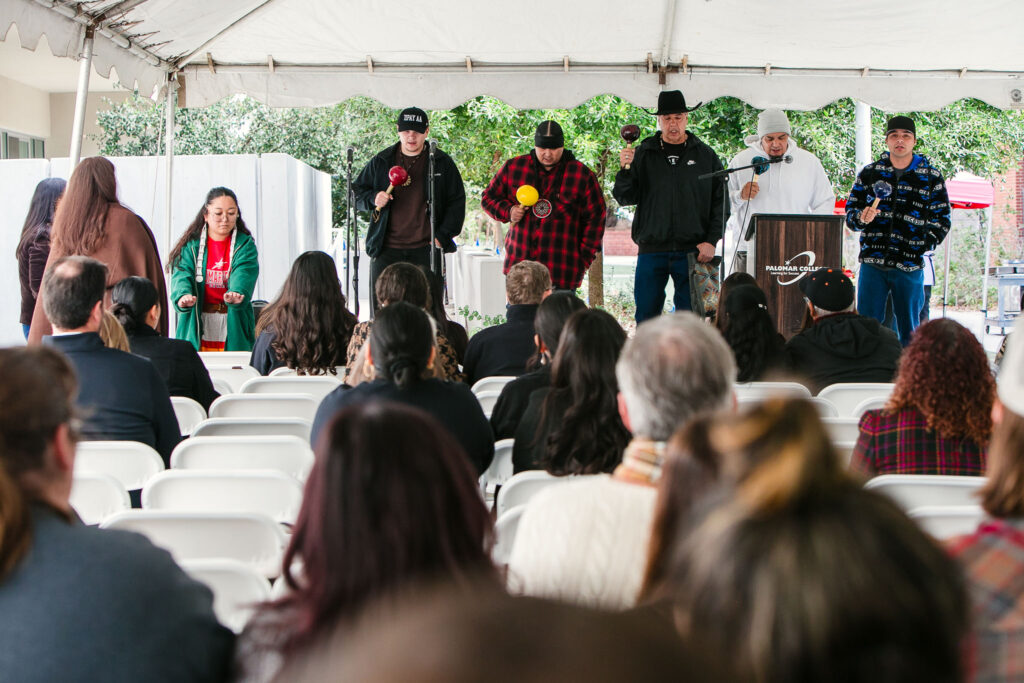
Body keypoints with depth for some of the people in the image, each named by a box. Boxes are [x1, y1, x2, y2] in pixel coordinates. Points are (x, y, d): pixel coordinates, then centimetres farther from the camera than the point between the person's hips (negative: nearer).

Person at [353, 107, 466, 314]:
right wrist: (373, 199, -7)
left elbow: (457, 202, 7)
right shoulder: (381, 161, 9)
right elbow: (357, 192, 16)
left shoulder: (442, 163, 4)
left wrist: (443, 236, -3)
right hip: (387, 249, 1)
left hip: (426, 250, -1)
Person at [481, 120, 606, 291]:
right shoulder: (513, 167, 8)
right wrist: (508, 211, -2)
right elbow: (488, 198, 19)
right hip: (518, 264, 3)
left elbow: (596, 219, 5)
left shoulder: (582, 175, 2)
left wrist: (585, 259, 0)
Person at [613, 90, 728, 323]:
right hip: (652, 249, 0)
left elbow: (720, 203, 7)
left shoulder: (705, 155, 8)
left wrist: (711, 241, -2)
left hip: (692, 251, 0)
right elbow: (624, 198, 5)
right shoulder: (643, 154, 7)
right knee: (646, 318, 0)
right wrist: (625, 170, -14)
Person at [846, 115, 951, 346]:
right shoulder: (869, 173, 10)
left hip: (910, 266, -1)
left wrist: (924, 245, -6)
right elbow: (851, 210, 13)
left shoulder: (932, 177, 7)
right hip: (872, 262, 1)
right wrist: (861, 218, -10)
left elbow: (942, 218, 9)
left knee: (910, 331, 4)